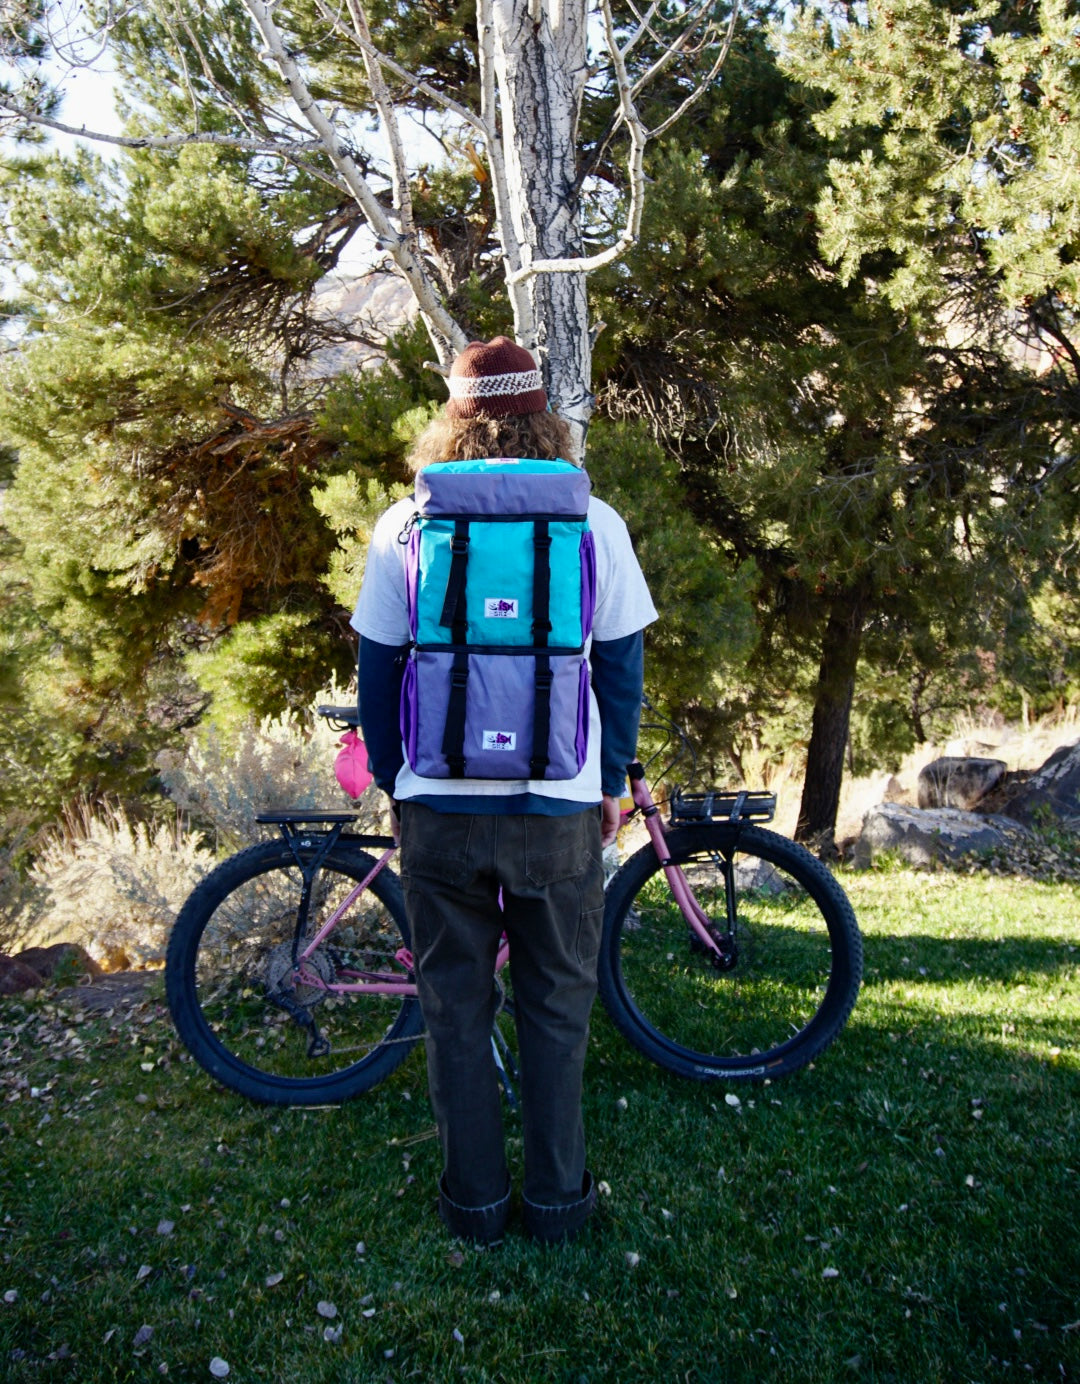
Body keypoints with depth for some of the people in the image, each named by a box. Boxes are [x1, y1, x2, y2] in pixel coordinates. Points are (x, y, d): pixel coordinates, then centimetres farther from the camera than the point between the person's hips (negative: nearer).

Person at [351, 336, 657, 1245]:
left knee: (456, 1008, 15)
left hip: (438, 805, 0)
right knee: (557, 1007, 15)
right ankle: (558, 1195, 27)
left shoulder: (404, 526, -2)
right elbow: (621, 667, 1)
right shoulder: (594, 522, -3)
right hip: (561, 806, 0)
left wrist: (393, 782, 15)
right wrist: (611, 782, 13)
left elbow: (378, 671, 3)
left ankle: (475, 1200, 27)